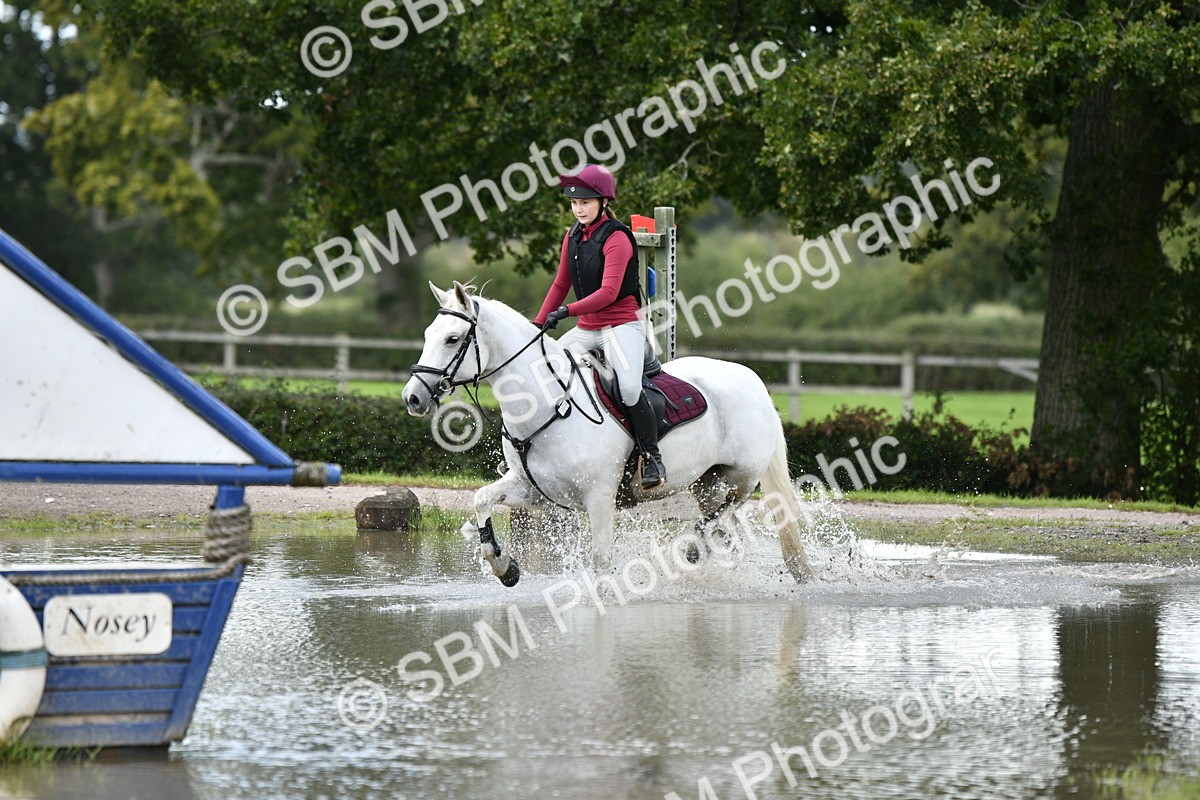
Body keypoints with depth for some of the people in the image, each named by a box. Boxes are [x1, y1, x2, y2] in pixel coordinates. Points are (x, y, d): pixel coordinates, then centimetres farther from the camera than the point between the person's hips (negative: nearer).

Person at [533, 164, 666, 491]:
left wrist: (567, 311, -31)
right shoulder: (573, 237, 9)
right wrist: (537, 325, 9)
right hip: (586, 328, 8)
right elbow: (561, 285, 17)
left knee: (628, 386, -29)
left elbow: (608, 292, -23)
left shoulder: (616, 238, -14)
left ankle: (651, 457, -16)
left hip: (622, 324, -8)